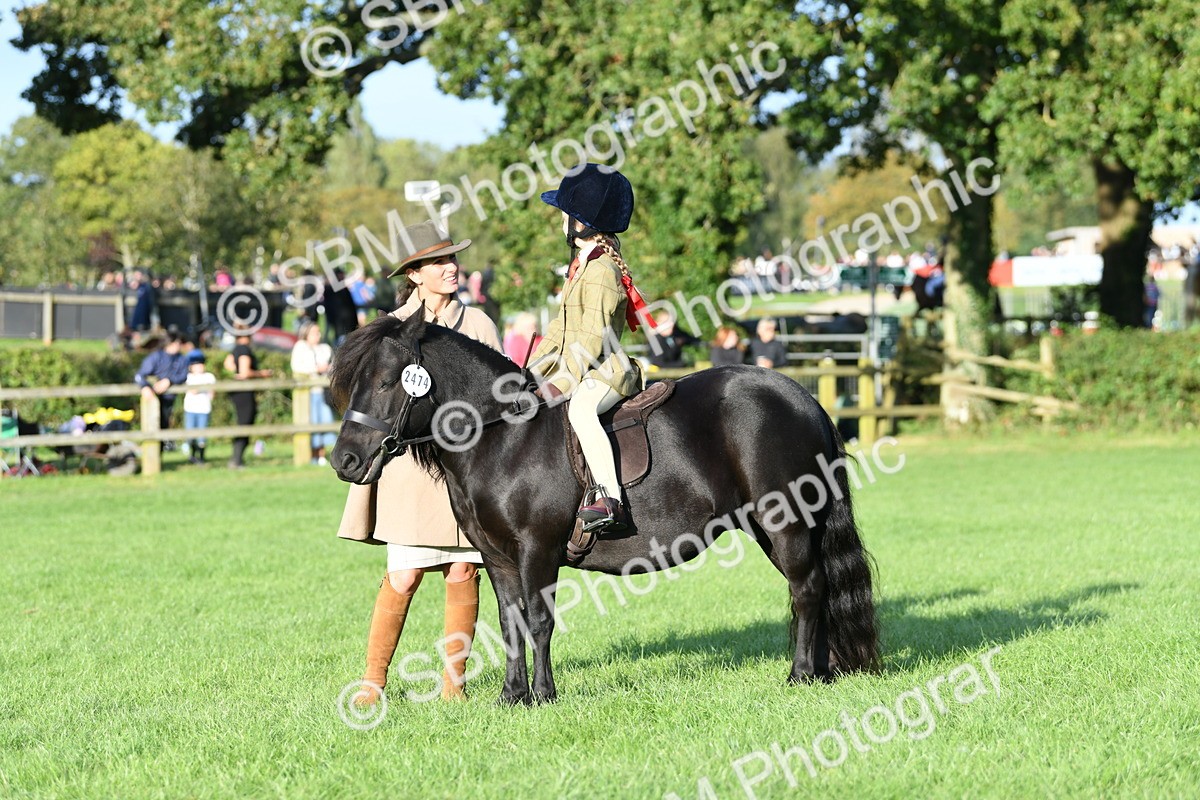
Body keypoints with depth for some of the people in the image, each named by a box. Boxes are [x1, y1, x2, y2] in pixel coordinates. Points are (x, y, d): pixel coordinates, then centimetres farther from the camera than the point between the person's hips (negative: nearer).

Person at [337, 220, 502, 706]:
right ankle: (373, 679, 5)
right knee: (404, 575, -6)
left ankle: (454, 680, 10)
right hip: (410, 461, -2)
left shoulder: (477, 323, 10)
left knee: (463, 571, -1)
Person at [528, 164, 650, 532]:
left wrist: (561, 382, -26)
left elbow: (592, 339, -23)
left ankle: (609, 499, -50)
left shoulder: (601, 272, -16)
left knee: (580, 408, -40)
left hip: (605, 371, -11)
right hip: (577, 365, 11)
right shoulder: (581, 266, 16)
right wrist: (532, 371, 14)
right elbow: (562, 326, 21)